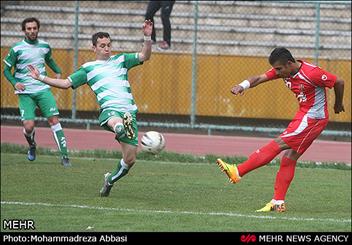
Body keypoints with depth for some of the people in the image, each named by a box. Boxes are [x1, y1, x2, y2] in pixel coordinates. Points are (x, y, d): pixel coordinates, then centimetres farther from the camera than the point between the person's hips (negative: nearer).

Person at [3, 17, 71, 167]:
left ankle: (64, 155, -11)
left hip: (43, 89, 2)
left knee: (54, 120, -12)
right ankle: (32, 146, 22)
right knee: (29, 126, -14)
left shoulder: (45, 46, 7)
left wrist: (58, 72, 12)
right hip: (25, 93, -2)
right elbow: (6, 70, 3)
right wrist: (15, 82, -14)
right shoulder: (17, 49, -4)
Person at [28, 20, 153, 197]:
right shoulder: (88, 68, 17)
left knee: (130, 159, -2)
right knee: (116, 122, -45)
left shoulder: (120, 60, 22)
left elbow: (144, 56, 15)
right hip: (109, 109, -3)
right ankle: (122, 130, -82)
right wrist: (41, 78, 14)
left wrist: (148, 37, -1)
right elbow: (66, 83, 19)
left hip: (129, 112, 3)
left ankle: (110, 180, 25)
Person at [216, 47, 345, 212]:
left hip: (313, 118, -9)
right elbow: (260, 78, -7)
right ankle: (278, 202, 5)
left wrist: (338, 105, 7)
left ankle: (238, 172, -17)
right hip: (303, 116, 9)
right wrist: (242, 86, -28)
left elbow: (338, 82, -11)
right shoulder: (283, 70, 2)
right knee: (289, 158, 4)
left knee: (278, 145, -14)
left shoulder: (311, 73, -21)